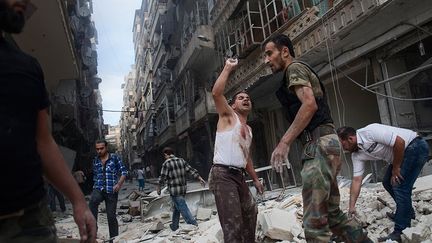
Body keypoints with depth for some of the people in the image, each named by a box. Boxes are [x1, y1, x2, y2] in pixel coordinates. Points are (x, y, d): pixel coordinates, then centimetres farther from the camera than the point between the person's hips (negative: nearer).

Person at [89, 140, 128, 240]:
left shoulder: (115, 158, -1)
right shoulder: (95, 160, 11)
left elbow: (124, 172, -2)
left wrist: (119, 184, -14)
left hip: (111, 191, -2)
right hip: (98, 189, 2)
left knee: (111, 216, 0)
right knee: (92, 201, -32)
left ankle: (114, 237, 16)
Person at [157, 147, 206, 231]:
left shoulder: (166, 163, -9)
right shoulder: (181, 160, 7)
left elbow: (162, 177, -8)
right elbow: (191, 170, 5)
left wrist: (159, 188, 6)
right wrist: (200, 178, 8)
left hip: (174, 191, -7)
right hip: (183, 189, 7)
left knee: (183, 208, -5)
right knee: (176, 208, 21)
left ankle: (194, 225, -10)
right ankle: (174, 226, 32)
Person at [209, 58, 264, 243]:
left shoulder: (248, 129, 21)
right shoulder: (228, 116, 0)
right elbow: (216, 93, -18)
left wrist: (255, 179, 26)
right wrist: (228, 68, -11)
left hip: (239, 176, 9)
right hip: (222, 174, -9)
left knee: (250, 212, 25)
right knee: (233, 224, -15)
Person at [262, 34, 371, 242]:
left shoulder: (295, 68, -2)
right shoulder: (302, 72, 27)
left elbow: (309, 104, -19)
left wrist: (284, 142, -23)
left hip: (319, 144, -10)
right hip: (324, 143, 10)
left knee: (315, 220, -10)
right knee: (332, 213, 16)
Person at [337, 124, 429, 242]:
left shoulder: (369, 132, -27)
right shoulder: (356, 155, -1)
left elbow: (400, 142, -28)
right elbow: (357, 180, -1)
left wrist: (395, 168, -16)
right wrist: (351, 207, -3)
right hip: (403, 152, 9)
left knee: (400, 187, -14)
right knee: (387, 182, 16)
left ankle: (401, 232, -6)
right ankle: (407, 212, 36)